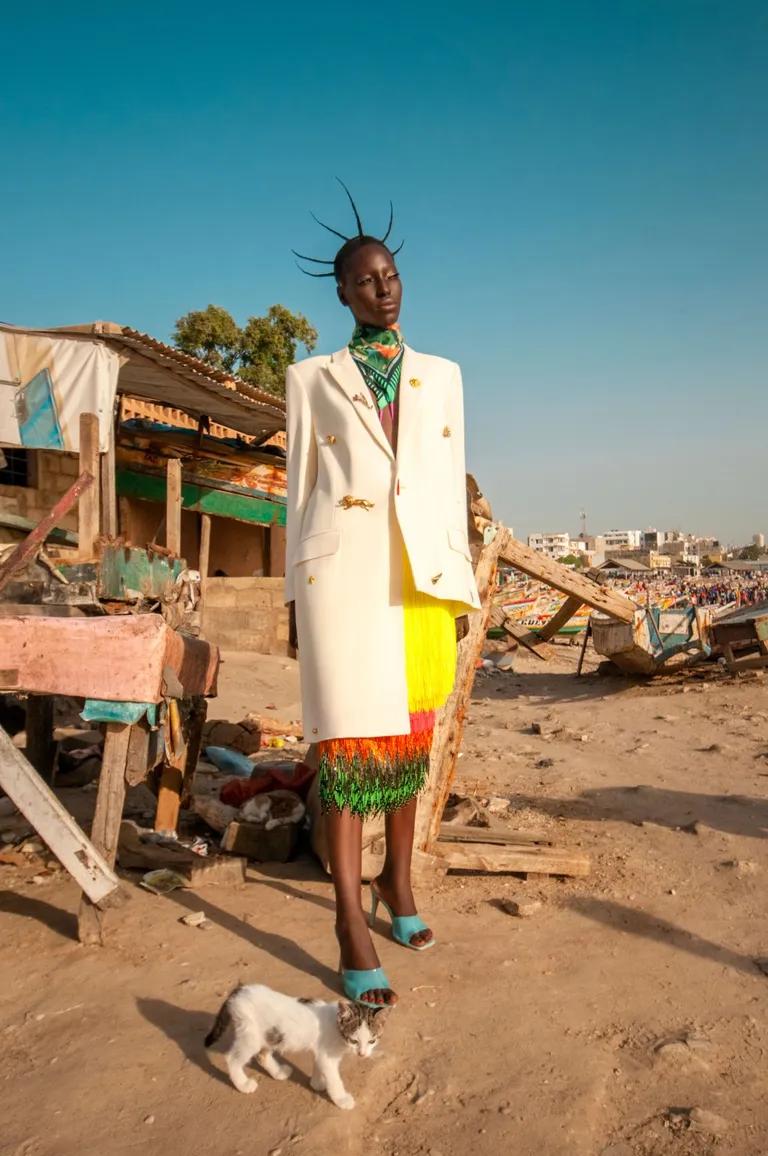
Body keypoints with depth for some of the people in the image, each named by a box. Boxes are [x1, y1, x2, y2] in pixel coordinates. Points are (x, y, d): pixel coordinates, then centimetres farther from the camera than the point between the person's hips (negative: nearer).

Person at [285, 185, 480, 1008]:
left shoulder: (441, 375, 18)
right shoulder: (312, 378, 11)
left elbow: (453, 483, 14)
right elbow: (299, 488, 7)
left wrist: (462, 584, 8)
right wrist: (294, 593, 2)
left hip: (423, 571, 3)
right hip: (342, 565, -3)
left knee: (411, 734, 9)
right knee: (348, 736, -7)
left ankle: (397, 882, 27)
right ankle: (351, 925, -1)